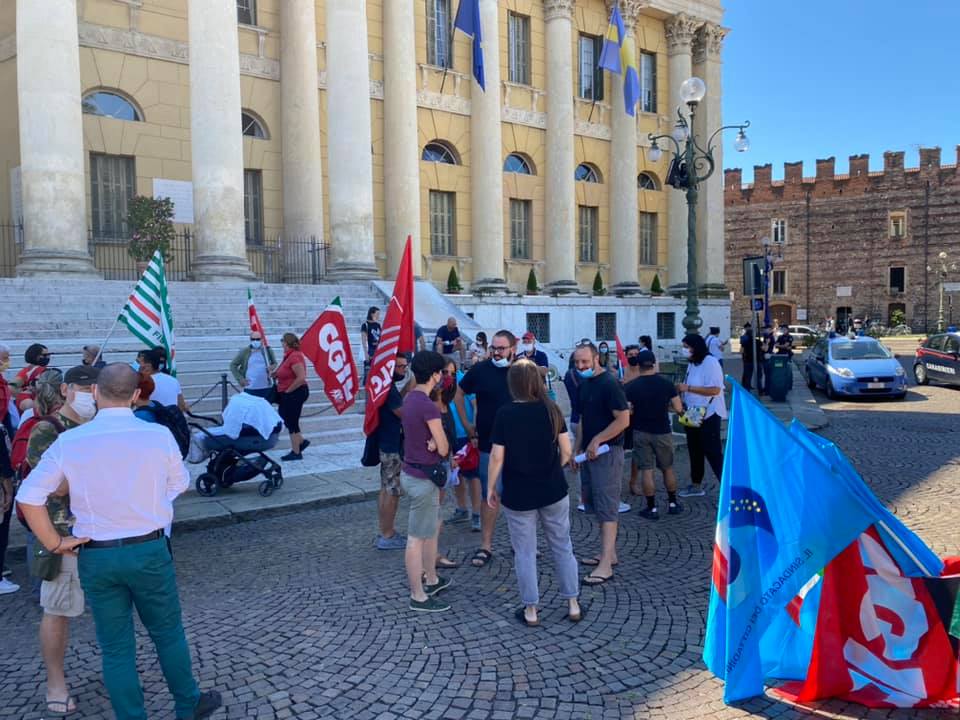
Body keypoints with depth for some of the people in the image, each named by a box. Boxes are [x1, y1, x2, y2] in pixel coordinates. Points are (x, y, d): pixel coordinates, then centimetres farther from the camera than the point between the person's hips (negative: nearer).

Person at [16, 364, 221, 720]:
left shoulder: (68, 442, -9)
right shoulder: (160, 435, -11)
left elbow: (28, 498, -9)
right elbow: (180, 483, 5)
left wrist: (55, 543, 1)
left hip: (96, 557, 1)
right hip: (149, 550, 0)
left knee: (115, 647, 13)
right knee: (168, 633, 19)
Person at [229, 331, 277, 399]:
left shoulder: (268, 350, 2)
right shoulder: (245, 351, -3)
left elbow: (275, 363, 17)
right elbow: (233, 365, 4)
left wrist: (273, 367, -7)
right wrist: (240, 378, -4)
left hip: (266, 388, 2)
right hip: (250, 389, -2)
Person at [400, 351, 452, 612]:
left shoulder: (410, 398, 5)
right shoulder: (428, 406, -23)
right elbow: (444, 449, -17)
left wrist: (433, 442, -10)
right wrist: (437, 444, 5)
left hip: (412, 472, 10)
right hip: (422, 479, -10)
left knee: (433, 527, 23)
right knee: (417, 538, 1)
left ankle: (431, 579, 37)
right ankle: (418, 596, 12)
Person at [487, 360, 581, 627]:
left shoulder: (505, 414, -12)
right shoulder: (551, 409, -5)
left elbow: (497, 457, -11)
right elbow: (566, 451, -2)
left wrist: (491, 487, 2)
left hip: (518, 494, -2)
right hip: (553, 491, 2)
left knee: (525, 552, 10)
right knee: (563, 547, 15)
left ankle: (531, 610, 18)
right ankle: (573, 604, 23)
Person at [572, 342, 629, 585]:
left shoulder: (609, 384, -14)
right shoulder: (584, 384, 12)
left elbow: (623, 420, -19)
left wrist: (596, 441, -18)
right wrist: (577, 449, 16)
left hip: (607, 452, -9)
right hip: (590, 453, 9)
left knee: (606, 506, -7)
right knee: (593, 503, 14)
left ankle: (605, 565, -6)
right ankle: (609, 553, 25)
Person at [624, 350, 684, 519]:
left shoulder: (631, 386, -9)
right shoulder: (666, 383, -6)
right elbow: (678, 408, -5)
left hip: (641, 433, -1)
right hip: (663, 432, 1)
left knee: (646, 470, 4)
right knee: (668, 468, 16)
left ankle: (651, 508, 7)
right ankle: (673, 503, 25)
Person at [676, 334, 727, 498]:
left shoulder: (710, 362, -17)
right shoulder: (692, 364, 10)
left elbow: (715, 389, -25)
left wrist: (688, 388, -24)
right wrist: (681, 390, 1)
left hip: (708, 415, -9)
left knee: (712, 452, -6)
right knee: (694, 451, 16)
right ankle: (696, 485, 27)